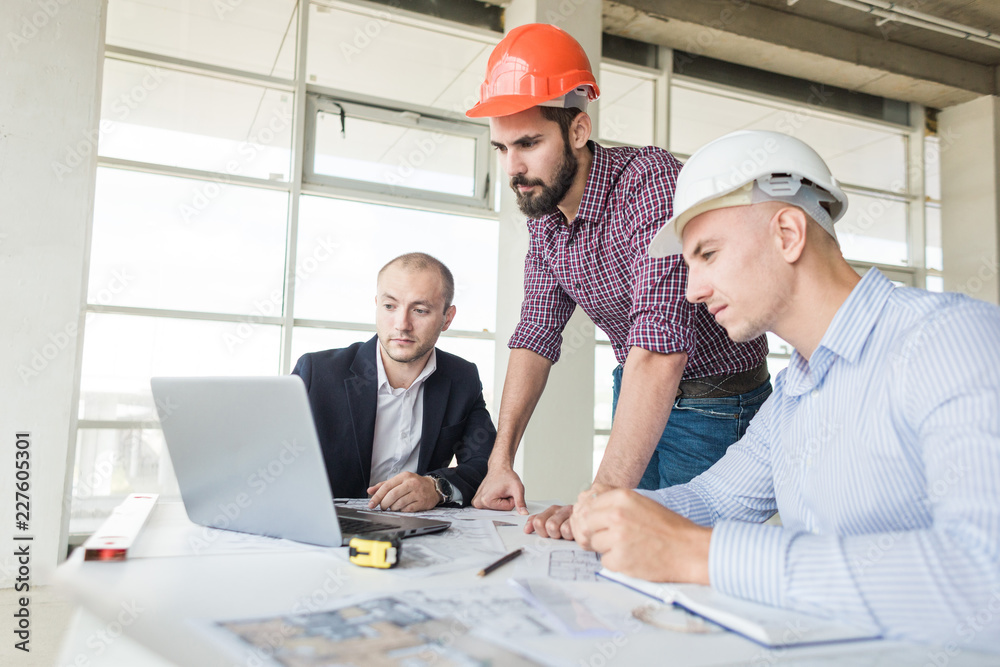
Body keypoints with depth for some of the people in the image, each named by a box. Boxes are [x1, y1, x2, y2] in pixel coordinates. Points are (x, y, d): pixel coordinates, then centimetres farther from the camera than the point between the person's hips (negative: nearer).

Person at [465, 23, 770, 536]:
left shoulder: (650, 182, -28)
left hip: (714, 407, -6)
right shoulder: (542, 210, -3)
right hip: (636, 396, 7)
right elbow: (537, 335, -1)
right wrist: (501, 460, -9)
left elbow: (660, 346, -38)